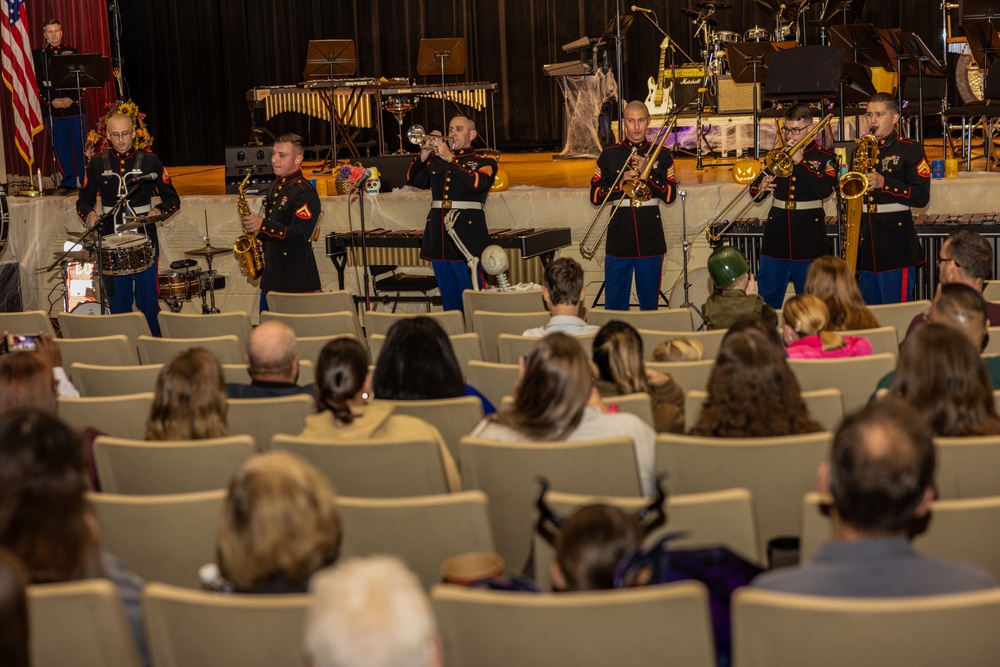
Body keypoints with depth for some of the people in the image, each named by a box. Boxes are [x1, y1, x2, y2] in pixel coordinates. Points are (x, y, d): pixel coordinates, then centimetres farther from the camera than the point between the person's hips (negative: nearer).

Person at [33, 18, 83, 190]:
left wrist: (72, 98, -10)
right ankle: (69, 181, 10)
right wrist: (51, 100, -10)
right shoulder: (38, 55, 8)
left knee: (81, 145, -3)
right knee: (61, 147, 3)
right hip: (51, 109, 1)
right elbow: (37, 83, 2)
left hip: (74, 106, 0)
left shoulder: (72, 52, 9)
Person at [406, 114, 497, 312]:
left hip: (467, 237, -4)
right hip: (439, 236, 4)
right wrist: (424, 155, -6)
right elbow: (413, 180, 7)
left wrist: (450, 158, -17)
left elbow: (478, 183, -15)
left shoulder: (484, 163, 5)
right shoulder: (435, 161, 17)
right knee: (448, 296, 9)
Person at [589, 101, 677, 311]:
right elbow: (595, 196, 2)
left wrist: (646, 173, -12)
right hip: (619, 239, 0)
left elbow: (670, 196, -2)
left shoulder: (661, 156, 8)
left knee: (649, 302, 5)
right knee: (614, 302, 0)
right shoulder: (609, 155, 7)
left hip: (650, 238, 0)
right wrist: (620, 185, -12)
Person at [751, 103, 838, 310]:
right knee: (766, 298, 3)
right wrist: (760, 187, -11)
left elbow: (825, 190, -17)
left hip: (808, 238, -3)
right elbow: (755, 191, 12)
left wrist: (800, 162, -17)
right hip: (777, 236, 3)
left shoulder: (824, 158, 1)